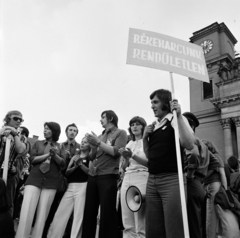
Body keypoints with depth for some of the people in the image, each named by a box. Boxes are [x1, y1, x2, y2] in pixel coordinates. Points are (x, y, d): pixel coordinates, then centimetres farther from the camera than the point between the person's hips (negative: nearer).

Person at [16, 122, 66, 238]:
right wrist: (47, 155, -11)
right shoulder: (38, 143, 12)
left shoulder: (60, 147, 11)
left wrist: (54, 155, -16)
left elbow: (63, 163, 1)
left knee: (42, 214, 2)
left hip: (51, 181, 0)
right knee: (26, 212, -10)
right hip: (34, 178, 0)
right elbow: (32, 159, 0)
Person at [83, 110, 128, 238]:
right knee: (89, 213, 5)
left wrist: (98, 142, -11)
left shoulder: (120, 133, 5)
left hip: (108, 176, -6)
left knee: (107, 213, -4)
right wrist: (93, 145, -1)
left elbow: (116, 152, -9)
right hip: (92, 176, 6)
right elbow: (92, 156, 18)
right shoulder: (100, 136, 21)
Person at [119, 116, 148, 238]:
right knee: (127, 222, 5)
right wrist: (126, 158, -4)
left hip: (142, 178, -5)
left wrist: (132, 155, -16)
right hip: (127, 179, 5)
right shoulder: (129, 144, 18)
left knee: (140, 220, -6)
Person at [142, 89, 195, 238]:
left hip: (172, 179, -6)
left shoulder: (176, 119, -1)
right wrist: (145, 137, 5)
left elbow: (189, 145, -19)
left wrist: (179, 115, -21)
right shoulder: (154, 125, 17)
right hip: (152, 180, 7)